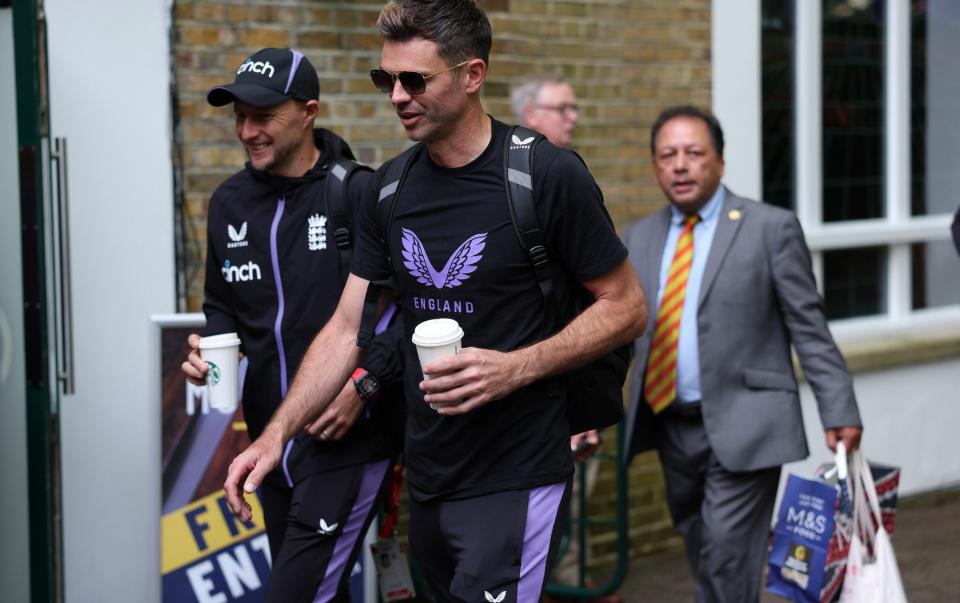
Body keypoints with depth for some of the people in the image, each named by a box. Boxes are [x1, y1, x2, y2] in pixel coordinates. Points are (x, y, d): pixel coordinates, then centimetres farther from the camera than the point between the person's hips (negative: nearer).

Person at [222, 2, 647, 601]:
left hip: (515, 478, -6)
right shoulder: (392, 189, 6)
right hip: (426, 477, 6)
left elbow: (627, 307, -7)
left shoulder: (548, 175, -12)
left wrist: (517, 367, -20)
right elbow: (347, 328, 7)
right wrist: (276, 434, -4)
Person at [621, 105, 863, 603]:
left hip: (743, 427, -5)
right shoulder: (639, 239, 10)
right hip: (671, 426, 5)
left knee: (727, 557, -11)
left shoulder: (771, 228, -3)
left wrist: (838, 413, -9)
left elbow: (809, 329, -4)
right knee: (701, 554, 16)